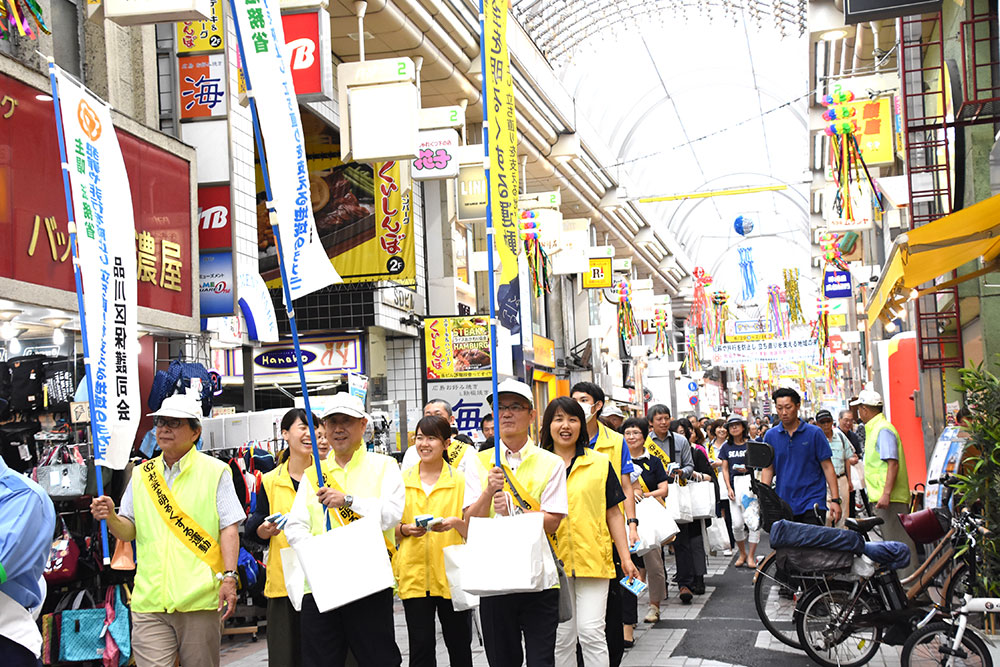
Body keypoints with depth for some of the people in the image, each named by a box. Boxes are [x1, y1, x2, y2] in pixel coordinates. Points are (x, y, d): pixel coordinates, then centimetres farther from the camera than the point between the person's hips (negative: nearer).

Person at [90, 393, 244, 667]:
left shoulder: (215, 471, 4)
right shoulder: (141, 474, 15)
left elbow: (229, 529, -1)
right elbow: (129, 532, 17)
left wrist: (229, 577, -12)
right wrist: (111, 517, -5)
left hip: (199, 600, -2)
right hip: (149, 601, 2)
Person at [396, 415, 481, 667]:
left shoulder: (462, 480, 2)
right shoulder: (402, 481, 7)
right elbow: (391, 531, 11)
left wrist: (455, 522, -20)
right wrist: (406, 529, -9)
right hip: (414, 574, 1)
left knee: (459, 644, 4)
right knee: (420, 646, 1)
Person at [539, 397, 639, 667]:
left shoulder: (600, 463, 6)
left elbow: (613, 513, 7)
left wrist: (626, 558, 3)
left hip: (593, 559, -1)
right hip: (554, 561, 1)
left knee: (591, 632, -7)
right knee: (561, 636, 6)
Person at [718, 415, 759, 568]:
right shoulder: (726, 447, 11)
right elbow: (725, 469, 10)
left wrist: (748, 469, -15)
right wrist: (729, 488, 0)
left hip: (751, 482, -2)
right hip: (735, 483, 2)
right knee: (737, 523, -3)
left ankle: (751, 556, 4)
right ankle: (742, 553, 16)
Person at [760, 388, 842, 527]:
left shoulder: (814, 433, -2)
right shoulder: (770, 436, 5)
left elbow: (827, 467, -1)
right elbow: (768, 468, 8)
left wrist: (835, 499, -8)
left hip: (812, 503, -2)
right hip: (783, 504, 3)